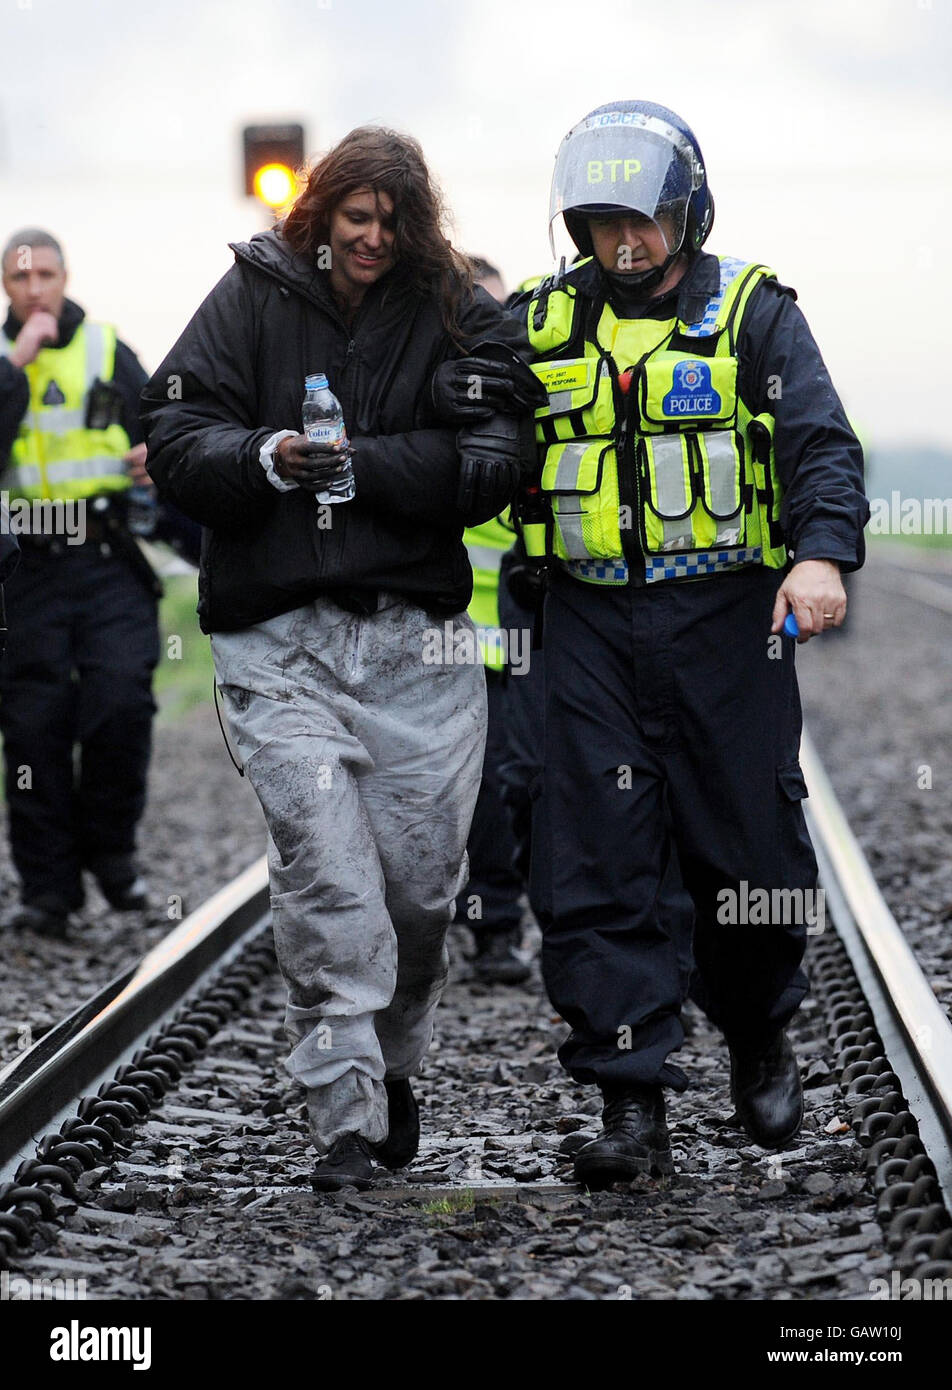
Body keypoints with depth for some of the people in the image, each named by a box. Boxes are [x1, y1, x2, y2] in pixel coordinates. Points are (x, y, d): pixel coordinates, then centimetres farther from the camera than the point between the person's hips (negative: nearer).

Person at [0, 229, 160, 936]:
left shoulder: (109, 353, 9)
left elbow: (153, 426, 18)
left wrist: (156, 452, -4)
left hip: (107, 558, 0)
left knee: (121, 699, -15)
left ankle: (110, 846, 6)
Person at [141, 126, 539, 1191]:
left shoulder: (457, 316, 6)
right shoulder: (252, 298, 6)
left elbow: (487, 465, -5)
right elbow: (176, 439, 1)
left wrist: (359, 462, -15)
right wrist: (269, 458, -18)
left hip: (417, 634, 1)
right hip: (277, 634, -1)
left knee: (421, 872, 4)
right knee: (324, 869, -11)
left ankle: (394, 1063, 30)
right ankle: (346, 1114, -5)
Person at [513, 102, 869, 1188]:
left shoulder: (753, 313, 1)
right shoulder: (543, 324, 9)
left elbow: (819, 443, -9)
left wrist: (822, 553, -26)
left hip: (727, 618, -2)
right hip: (593, 623, 2)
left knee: (749, 848, 4)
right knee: (595, 864, -5)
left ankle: (758, 1039, 32)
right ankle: (632, 1106, -1)